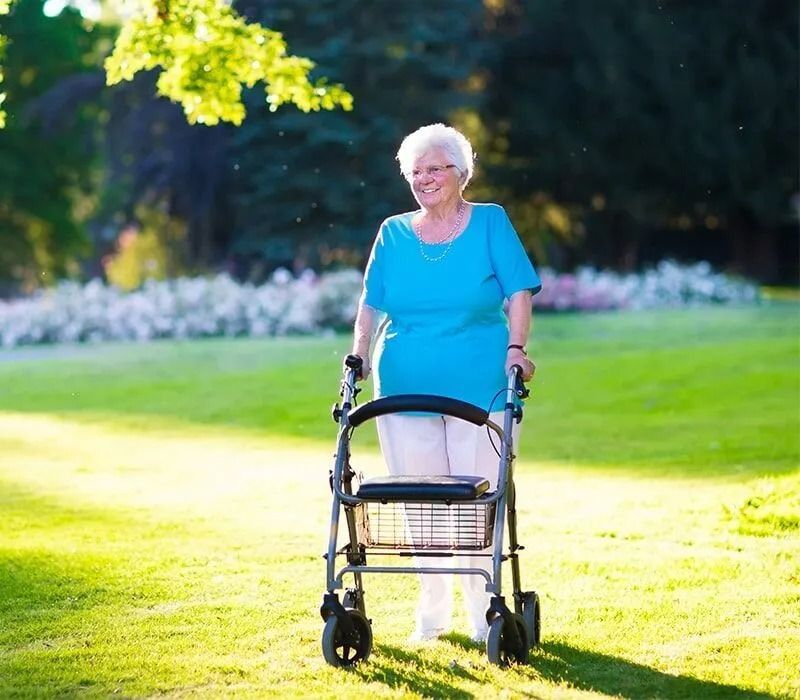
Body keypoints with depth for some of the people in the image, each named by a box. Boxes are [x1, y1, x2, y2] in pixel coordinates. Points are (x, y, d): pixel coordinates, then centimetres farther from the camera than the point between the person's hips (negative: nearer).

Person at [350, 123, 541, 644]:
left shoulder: (491, 223, 3)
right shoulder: (394, 234, 10)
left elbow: (518, 292, -1)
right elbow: (371, 304, 10)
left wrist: (516, 348, -14)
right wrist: (359, 355, -4)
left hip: (479, 389, -2)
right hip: (404, 388, 3)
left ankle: (485, 610, 11)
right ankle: (433, 611, 16)